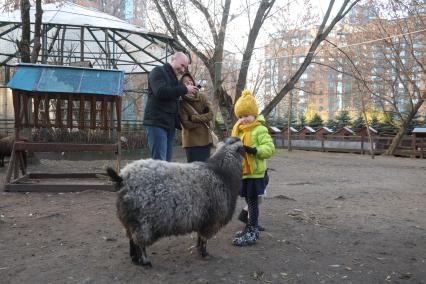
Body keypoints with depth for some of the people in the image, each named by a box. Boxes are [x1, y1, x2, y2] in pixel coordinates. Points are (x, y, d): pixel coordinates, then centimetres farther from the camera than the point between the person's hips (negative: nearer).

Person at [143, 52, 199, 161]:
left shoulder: (173, 78, 25)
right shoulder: (158, 71, 0)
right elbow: (160, 91, -20)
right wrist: (184, 89, -14)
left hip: (170, 125, 8)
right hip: (156, 123, -8)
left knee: (167, 161, 6)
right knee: (159, 162, -13)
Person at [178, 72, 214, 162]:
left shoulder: (202, 97, 6)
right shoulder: (181, 102, -6)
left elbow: (210, 114, -3)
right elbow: (186, 124, -13)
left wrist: (194, 118, -10)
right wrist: (203, 120, -8)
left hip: (205, 139, 4)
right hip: (191, 141, -3)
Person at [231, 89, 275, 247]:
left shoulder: (260, 130, -12)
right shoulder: (238, 130, 10)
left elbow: (269, 148, -18)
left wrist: (254, 150, -31)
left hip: (255, 173, -7)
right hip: (242, 172, 7)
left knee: (252, 201, -2)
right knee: (249, 201, 16)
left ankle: (252, 233, 6)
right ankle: (251, 228, 29)